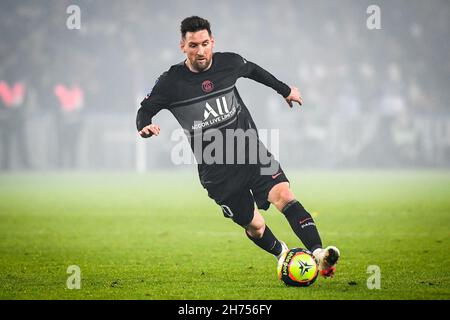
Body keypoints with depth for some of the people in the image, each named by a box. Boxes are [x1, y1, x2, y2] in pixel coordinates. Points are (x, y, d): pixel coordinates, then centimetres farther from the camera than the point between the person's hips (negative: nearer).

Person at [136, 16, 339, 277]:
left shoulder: (229, 63, -1)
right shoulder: (171, 82, -9)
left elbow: (252, 69, 21)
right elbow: (144, 110, 2)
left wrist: (285, 89, 32)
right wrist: (145, 126, -22)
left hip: (251, 151, 1)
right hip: (217, 171, -1)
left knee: (284, 194, -23)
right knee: (254, 225, 6)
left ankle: (318, 252, -34)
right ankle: (282, 253, 37)